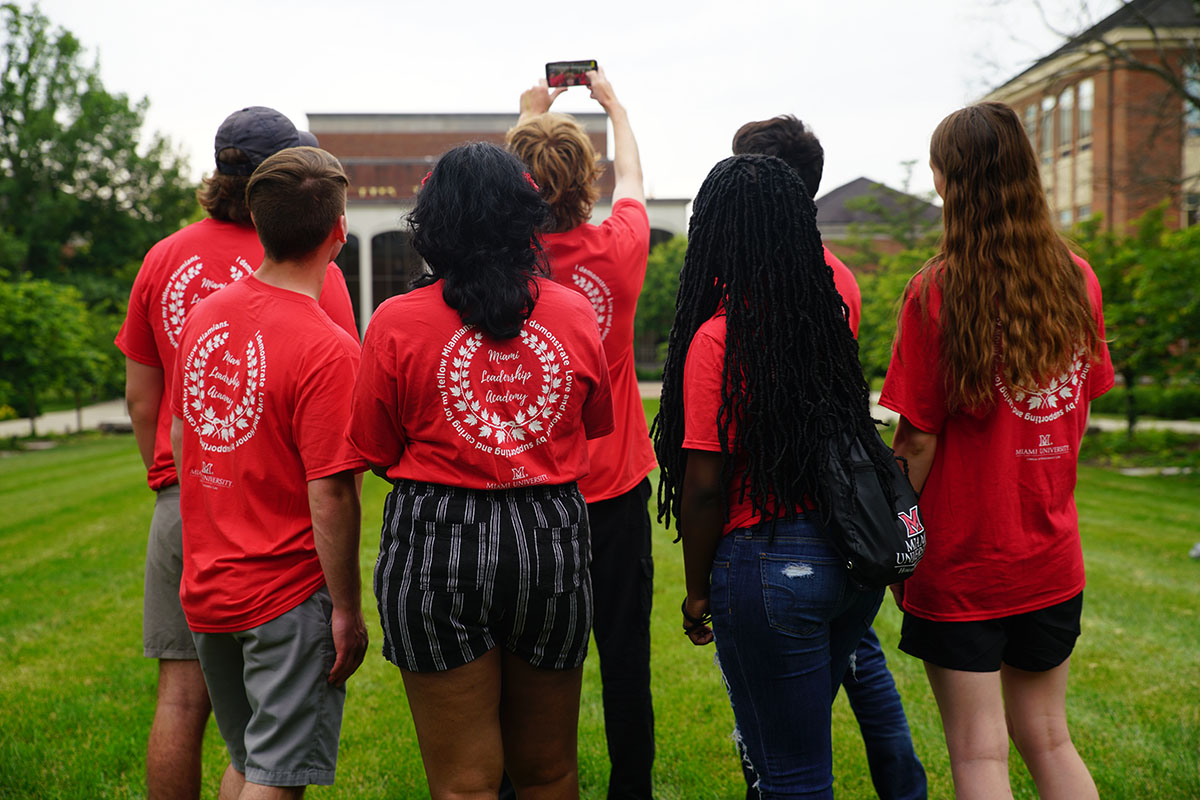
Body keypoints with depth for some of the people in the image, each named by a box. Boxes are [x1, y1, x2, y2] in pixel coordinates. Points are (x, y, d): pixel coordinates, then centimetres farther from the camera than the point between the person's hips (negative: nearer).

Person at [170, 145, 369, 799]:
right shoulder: (326, 347, -20)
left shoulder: (203, 314, 1)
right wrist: (347, 611, -11)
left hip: (206, 588, 7)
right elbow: (330, 495, -21)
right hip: (290, 594, -7)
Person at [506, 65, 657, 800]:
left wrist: (531, 115, 29)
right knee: (625, 654, 10)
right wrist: (613, 104, 31)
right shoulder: (618, 250, -11)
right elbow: (633, 180, 12)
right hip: (616, 489, 0)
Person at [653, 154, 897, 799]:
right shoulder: (829, 317, 2)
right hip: (855, 561, 7)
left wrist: (697, 591, -3)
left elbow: (705, 486, -13)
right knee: (799, 737, 25)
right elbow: (853, 438, 10)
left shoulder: (717, 339, -15)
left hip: (767, 566, -6)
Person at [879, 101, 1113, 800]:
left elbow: (919, 438, -14)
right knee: (1047, 738, 19)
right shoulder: (1077, 278, -1)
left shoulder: (937, 290, -16)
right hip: (1052, 559, 5)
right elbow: (1082, 410, 8)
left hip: (962, 561, -5)